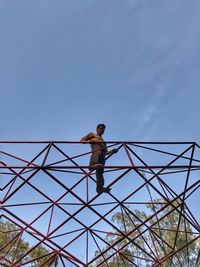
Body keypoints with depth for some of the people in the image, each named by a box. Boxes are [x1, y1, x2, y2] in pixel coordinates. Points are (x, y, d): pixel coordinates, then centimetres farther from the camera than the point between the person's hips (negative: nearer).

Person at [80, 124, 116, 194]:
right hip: (96, 151, -4)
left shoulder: (103, 141, 45)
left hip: (102, 155, 4)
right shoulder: (92, 134, 32)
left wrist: (112, 151, 17)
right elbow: (82, 140, 21)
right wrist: (89, 141, 0)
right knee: (98, 154, -41)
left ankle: (100, 187, -26)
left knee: (100, 171, -13)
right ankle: (93, 164, -64)